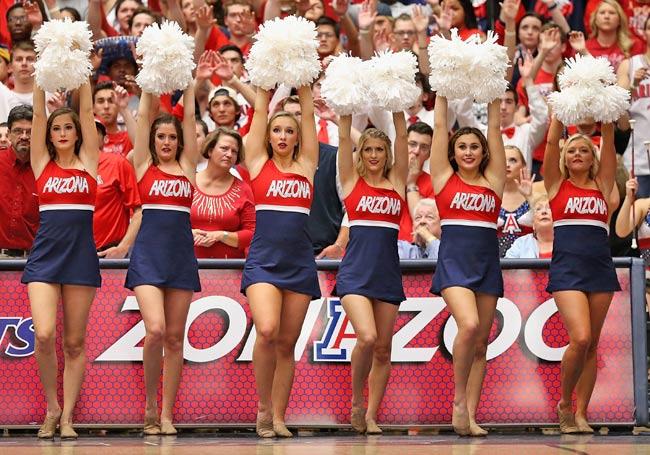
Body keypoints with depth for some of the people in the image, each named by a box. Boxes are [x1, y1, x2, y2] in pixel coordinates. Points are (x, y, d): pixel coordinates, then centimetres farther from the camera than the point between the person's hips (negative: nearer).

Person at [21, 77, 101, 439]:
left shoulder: (88, 163, 8)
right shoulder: (42, 164, 9)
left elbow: (88, 113, 5)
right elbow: (38, 114, 6)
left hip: (81, 256, 0)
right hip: (45, 255, 0)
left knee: (75, 342, 2)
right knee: (44, 335, -14)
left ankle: (67, 416, 8)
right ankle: (52, 407, 4)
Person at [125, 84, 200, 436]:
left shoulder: (187, 167, 12)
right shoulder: (144, 166, 8)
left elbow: (190, 117, 10)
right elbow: (143, 115, 6)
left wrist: (188, 86, 13)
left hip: (181, 255, 3)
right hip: (148, 253, -2)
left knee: (175, 337, 2)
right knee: (155, 330, -17)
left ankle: (166, 414, 7)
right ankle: (149, 405, 1)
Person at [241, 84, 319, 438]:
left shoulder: (306, 166, 12)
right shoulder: (258, 164, 7)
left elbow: (308, 115, 12)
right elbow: (260, 111, 9)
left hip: (299, 263, 3)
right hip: (263, 259, -2)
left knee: (286, 343, 3)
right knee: (267, 330, -21)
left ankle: (278, 417, 8)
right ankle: (263, 407, -5)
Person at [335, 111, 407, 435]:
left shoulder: (396, 182, 9)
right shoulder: (351, 180, 6)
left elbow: (402, 135, 4)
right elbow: (343, 136, 0)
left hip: (388, 274, 3)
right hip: (356, 271, -3)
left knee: (383, 349, 4)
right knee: (367, 338, -20)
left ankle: (371, 416, 13)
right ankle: (356, 400, 3)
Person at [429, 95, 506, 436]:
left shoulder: (493, 180, 12)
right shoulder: (444, 177, 7)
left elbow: (495, 127, 14)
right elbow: (440, 125, 9)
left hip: (487, 263, 3)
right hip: (454, 261, -3)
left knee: (480, 343, 2)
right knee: (469, 325, -24)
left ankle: (469, 416, 5)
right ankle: (459, 397, -6)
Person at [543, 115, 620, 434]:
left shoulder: (602, 185, 14)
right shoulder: (557, 185, 9)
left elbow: (609, 141, 7)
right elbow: (551, 141, 1)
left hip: (601, 268, 3)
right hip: (567, 267, -3)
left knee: (591, 344, 3)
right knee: (580, 338, -18)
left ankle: (581, 413, 8)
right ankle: (564, 404, 0)